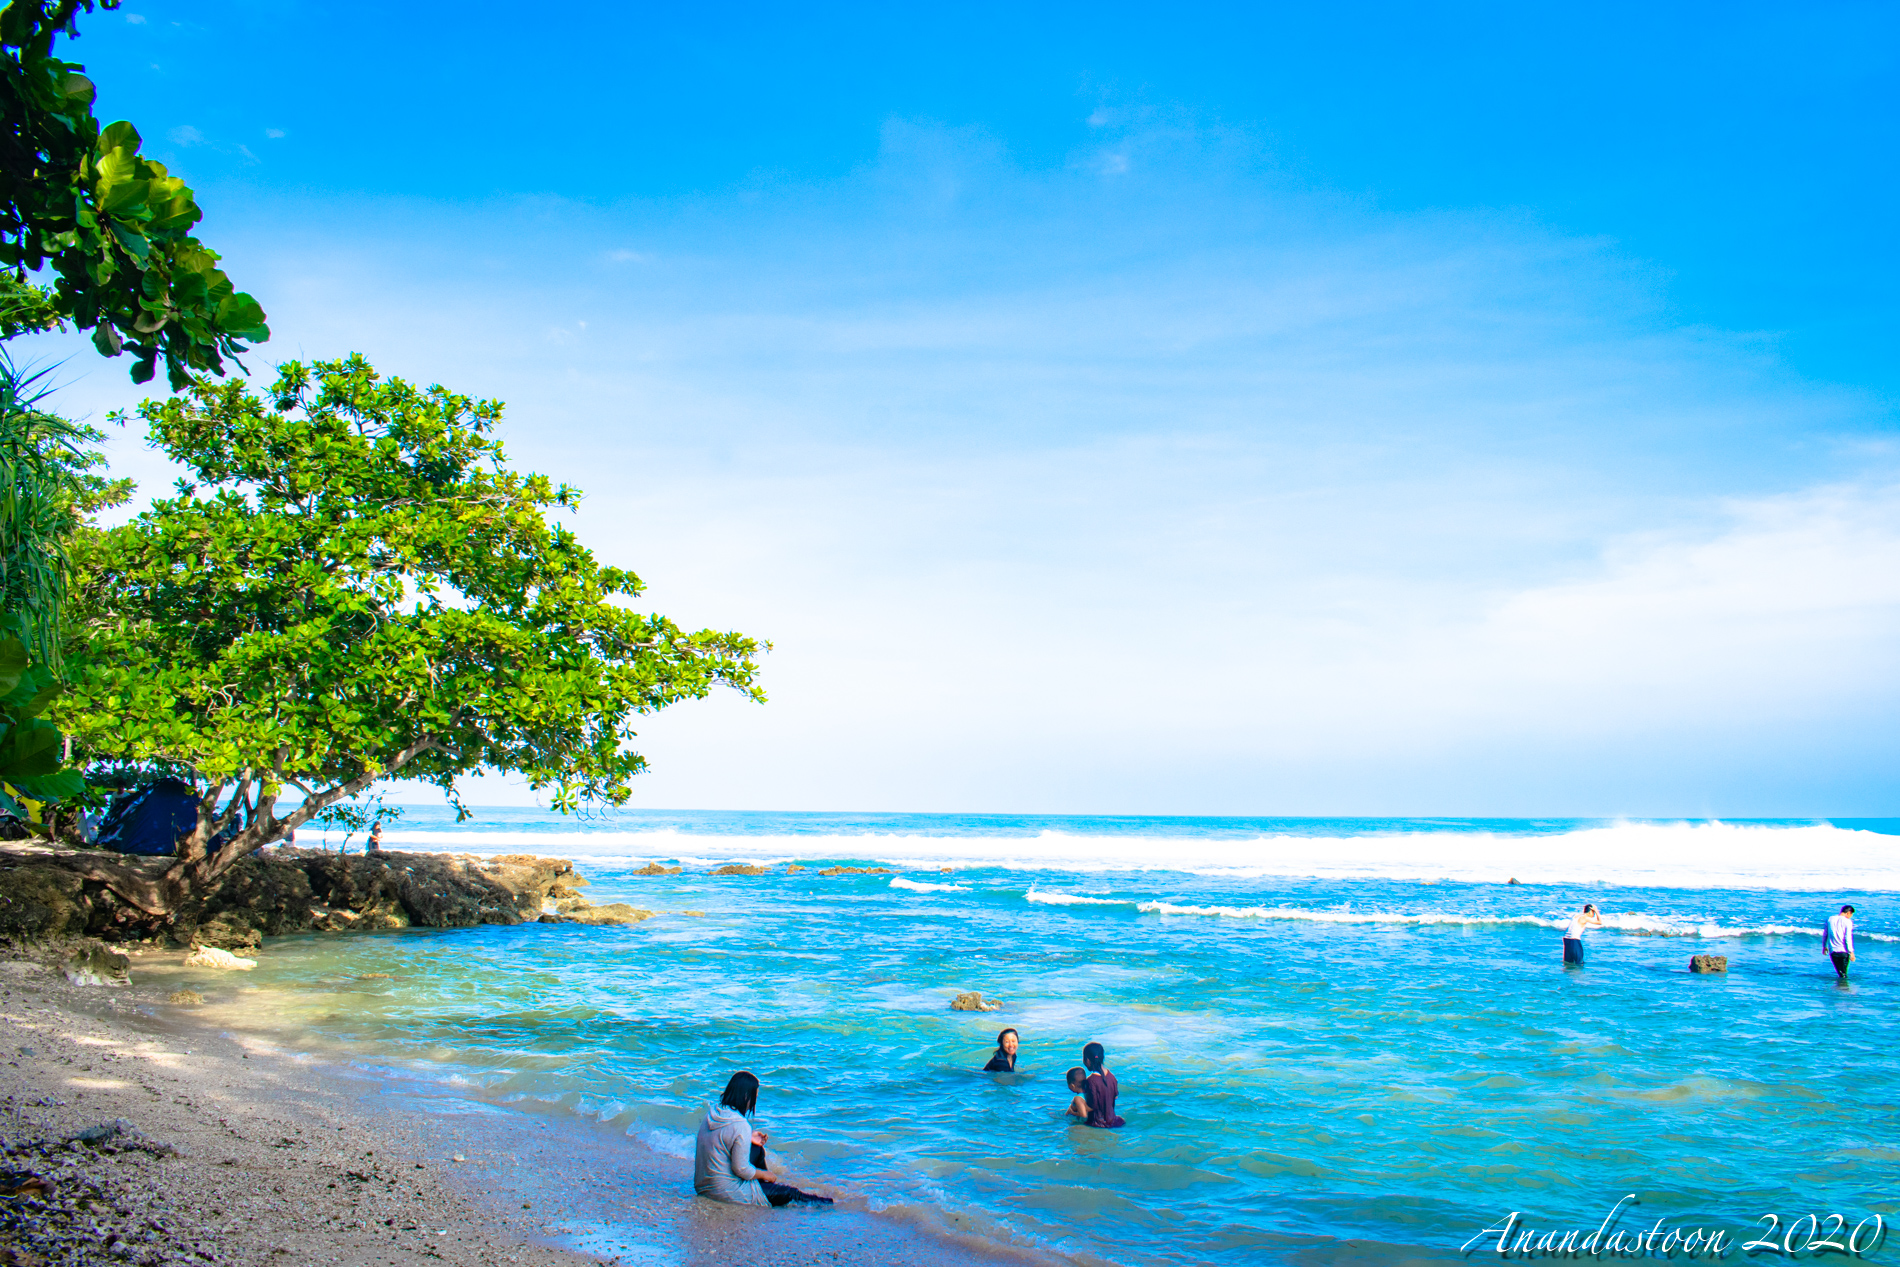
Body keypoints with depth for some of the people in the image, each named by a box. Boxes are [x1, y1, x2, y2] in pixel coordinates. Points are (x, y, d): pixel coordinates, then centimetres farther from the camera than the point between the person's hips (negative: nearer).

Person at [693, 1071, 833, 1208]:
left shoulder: (712, 1113, 0)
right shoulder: (740, 1126, -26)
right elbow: (741, 1169, -22)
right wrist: (764, 1174, -3)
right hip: (725, 1191, -9)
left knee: (758, 1150, 24)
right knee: (790, 1193, 4)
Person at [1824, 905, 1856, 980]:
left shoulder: (1830, 919, 8)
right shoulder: (1847, 922, -5)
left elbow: (1825, 935, 14)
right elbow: (1848, 938, -10)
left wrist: (1824, 946, 26)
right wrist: (1851, 952, -5)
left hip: (1832, 951, 3)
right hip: (1843, 951, -3)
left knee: (1840, 974, 10)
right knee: (1844, 975, 3)